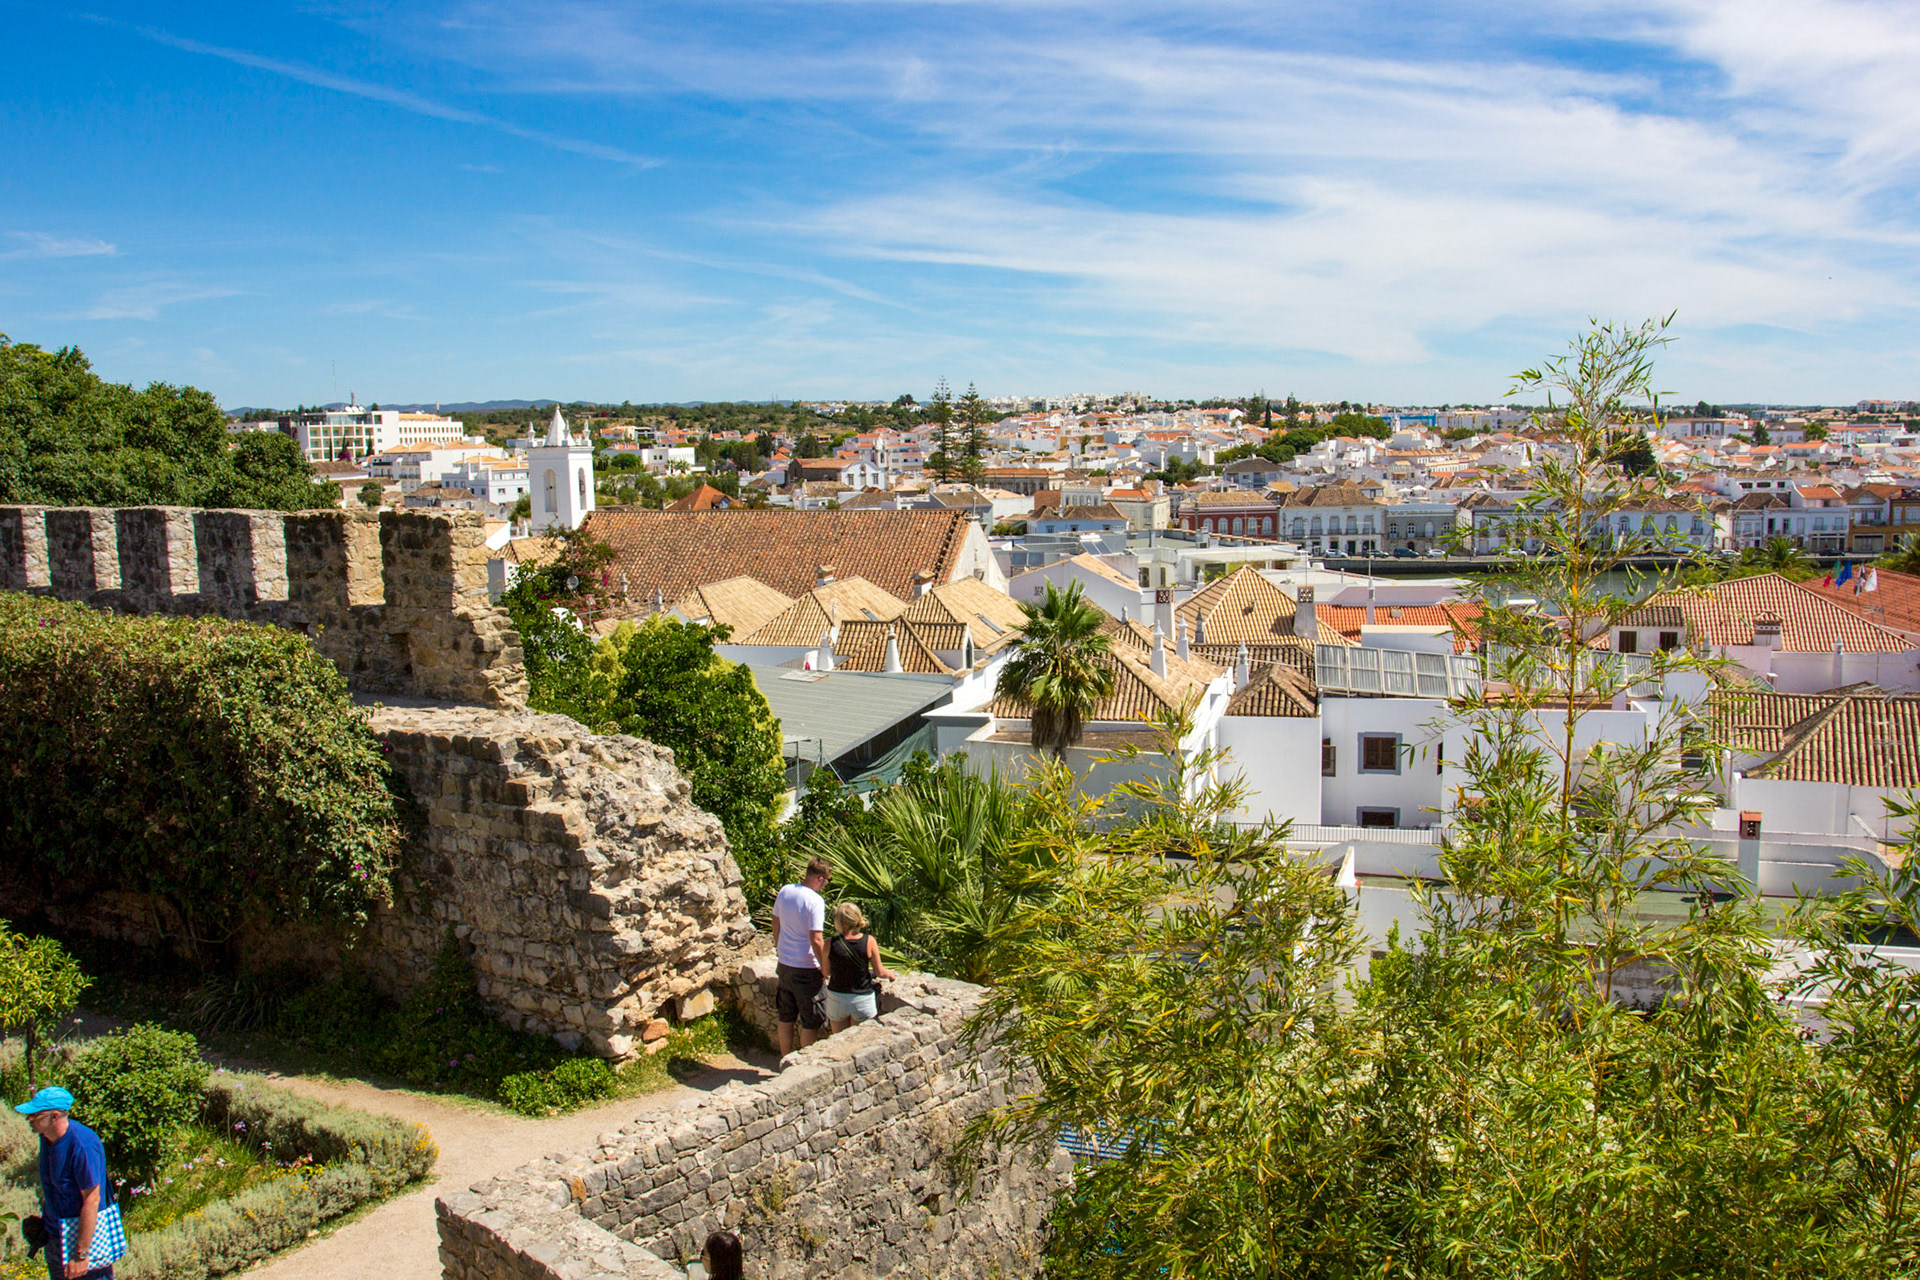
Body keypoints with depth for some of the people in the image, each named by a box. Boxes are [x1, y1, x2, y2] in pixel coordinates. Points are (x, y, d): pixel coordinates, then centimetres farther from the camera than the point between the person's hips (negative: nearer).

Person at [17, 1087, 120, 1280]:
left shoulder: (83, 1145, -27)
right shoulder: (47, 1137, 0)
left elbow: (91, 1201, -25)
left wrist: (81, 1255, -23)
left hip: (87, 1236, -8)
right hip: (55, 1238, 8)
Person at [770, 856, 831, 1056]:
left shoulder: (785, 891, 1)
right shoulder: (815, 901, -21)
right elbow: (816, 940, -23)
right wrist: (826, 969, -12)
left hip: (784, 965, 7)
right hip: (806, 969, -7)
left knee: (785, 1018, 18)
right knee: (811, 1023, 6)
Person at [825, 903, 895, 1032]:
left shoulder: (830, 944, -15)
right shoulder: (869, 941, -15)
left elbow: (826, 972, -1)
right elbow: (879, 972, -6)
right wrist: (890, 973, 16)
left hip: (837, 998, 1)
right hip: (862, 1000, 0)